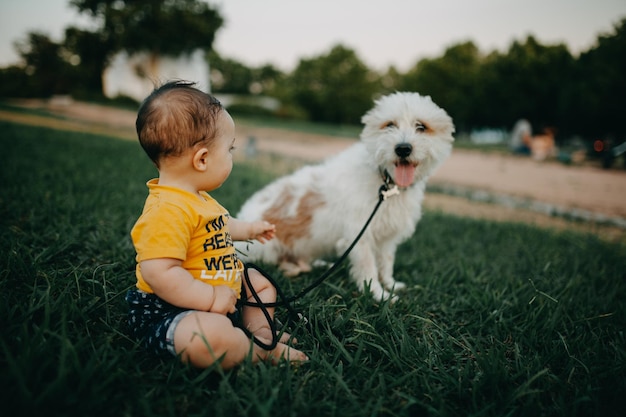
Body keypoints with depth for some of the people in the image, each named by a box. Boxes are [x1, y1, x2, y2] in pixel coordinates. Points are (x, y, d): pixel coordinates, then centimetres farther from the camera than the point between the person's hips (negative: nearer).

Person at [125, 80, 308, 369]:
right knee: (213, 335, -39)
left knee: (261, 283, 25)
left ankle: (259, 334, 5)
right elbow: (158, 273, -36)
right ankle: (262, 354, -11)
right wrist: (211, 298, -31)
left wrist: (248, 230, 41)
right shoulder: (167, 210, -29)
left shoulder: (196, 199, 9)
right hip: (168, 312, -11)